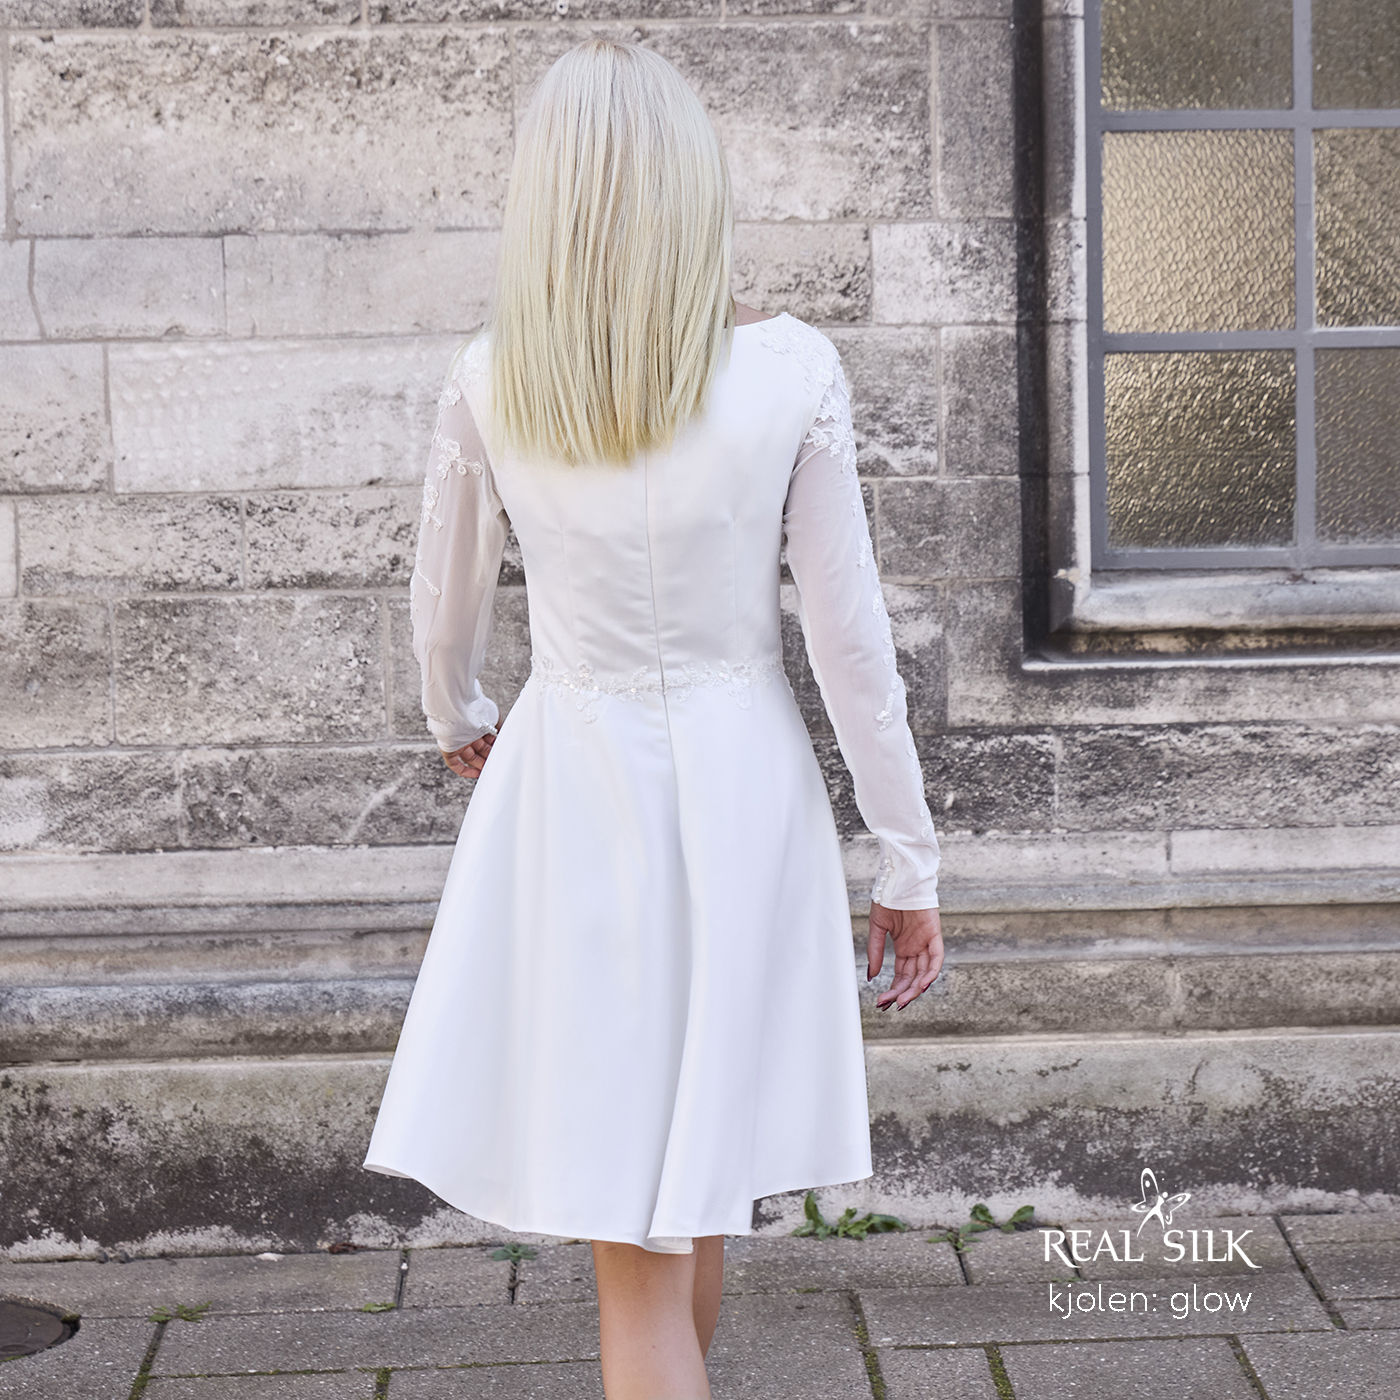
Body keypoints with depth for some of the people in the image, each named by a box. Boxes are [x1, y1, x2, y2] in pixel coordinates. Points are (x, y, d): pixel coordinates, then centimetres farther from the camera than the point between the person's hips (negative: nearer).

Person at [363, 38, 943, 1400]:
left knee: (633, 1245, 3)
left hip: (569, 781, -1)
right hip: (739, 782, 1)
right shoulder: (790, 371, -10)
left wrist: (457, 719, 30)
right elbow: (850, 639, -7)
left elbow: (443, 604, 8)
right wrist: (908, 863, 2)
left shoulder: (488, 385, -7)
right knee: (699, 1166, 23)